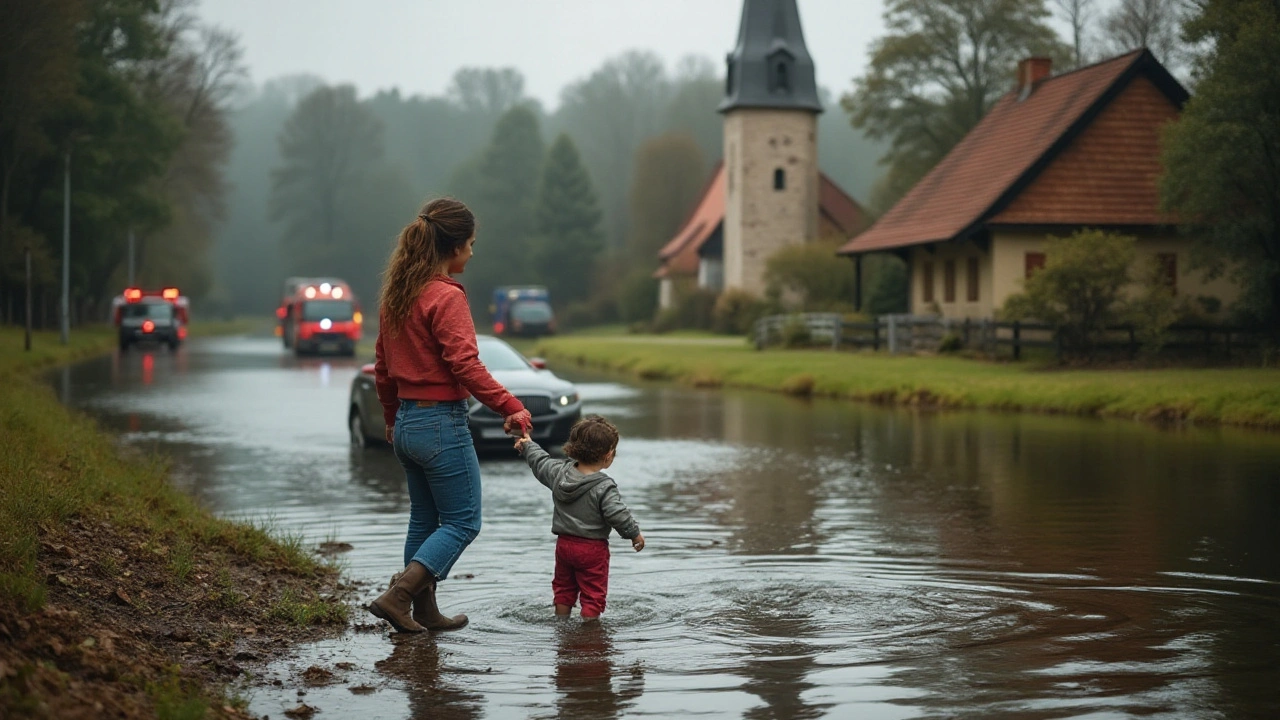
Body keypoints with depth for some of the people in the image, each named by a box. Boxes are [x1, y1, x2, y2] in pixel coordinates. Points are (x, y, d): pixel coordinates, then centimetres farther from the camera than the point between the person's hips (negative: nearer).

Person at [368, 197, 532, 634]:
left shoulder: (396, 295, 10)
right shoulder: (446, 297, -15)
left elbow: (383, 367, 17)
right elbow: (465, 365, -22)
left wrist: (392, 419, 27)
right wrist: (511, 408, -22)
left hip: (407, 424, 9)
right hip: (442, 423, -9)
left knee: (424, 520, 17)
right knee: (463, 521, 0)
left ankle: (424, 612, 22)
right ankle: (398, 596, -10)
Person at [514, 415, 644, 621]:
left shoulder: (559, 472, -3)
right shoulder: (604, 487, -22)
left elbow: (541, 463, 15)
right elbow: (617, 514, -24)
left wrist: (528, 446, 34)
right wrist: (634, 533, -8)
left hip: (564, 543, 7)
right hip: (592, 549, -6)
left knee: (564, 587, 22)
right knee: (593, 592, 4)